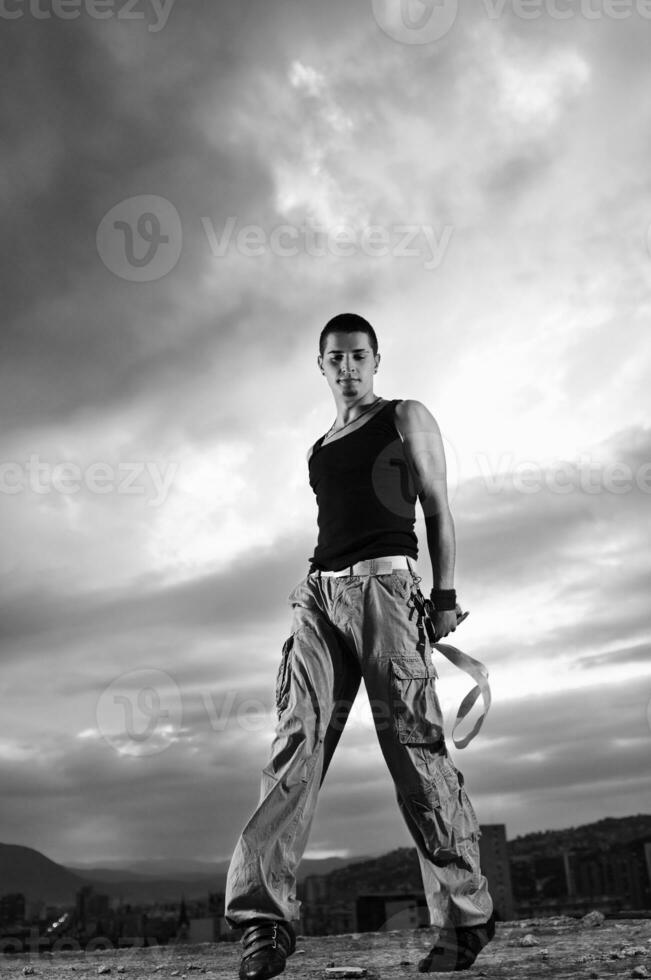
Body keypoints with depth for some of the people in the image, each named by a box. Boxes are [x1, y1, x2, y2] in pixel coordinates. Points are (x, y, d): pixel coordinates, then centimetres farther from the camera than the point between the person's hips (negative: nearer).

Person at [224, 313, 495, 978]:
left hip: (382, 582, -5)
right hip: (319, 593, 5)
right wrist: (318, 588, 16)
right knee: (298, 739, -10)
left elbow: (438, 511, 3)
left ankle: (465, 917, 3)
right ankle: (265, 918, -15)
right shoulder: (319, 450, 26)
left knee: (415, 748, -7)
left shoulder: (406, 419, 11)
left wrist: (445, 597, -7)